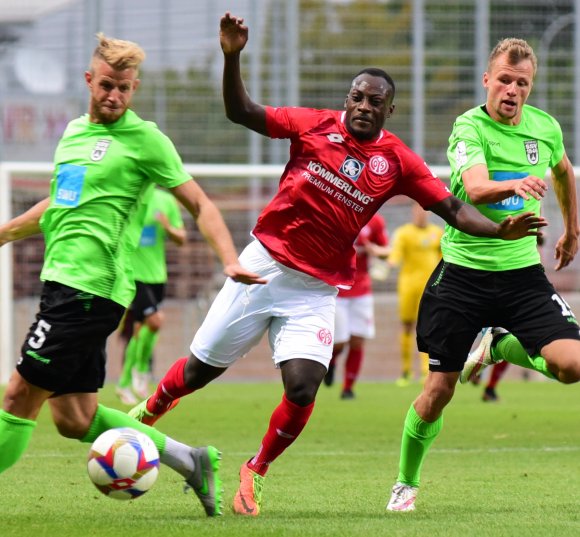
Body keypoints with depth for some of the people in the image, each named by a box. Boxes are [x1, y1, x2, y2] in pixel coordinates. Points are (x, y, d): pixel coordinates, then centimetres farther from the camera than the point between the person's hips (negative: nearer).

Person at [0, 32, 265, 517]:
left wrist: (230, 260, -15)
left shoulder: (144, 139, -3)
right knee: (74, 419, 7)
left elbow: (200, 205, -2)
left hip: (90, 289, -8)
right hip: (63, 280, 8)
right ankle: (189, 460, 16)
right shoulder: (74, 131, 19)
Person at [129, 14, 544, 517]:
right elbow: (241, 112, -1)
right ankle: (148, 410, 39)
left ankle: (256, 472, 10)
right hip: (263, 266, 0)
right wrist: (232, 57, -15)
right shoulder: (316, 125, -2)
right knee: (200, 369, 7)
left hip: (316, 291, 1)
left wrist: (501, 230, -19)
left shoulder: (397, 161, 0)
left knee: (303, 390, -16)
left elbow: (451, 207, -3)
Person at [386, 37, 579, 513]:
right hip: (463, 273, -3)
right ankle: (406, 483, 23)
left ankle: (500, 346, 12)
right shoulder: (470, 126, -13)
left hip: (523, 273, 3)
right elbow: (475, 189, -33)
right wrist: (515, 184, -52)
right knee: (439, 390, 0)